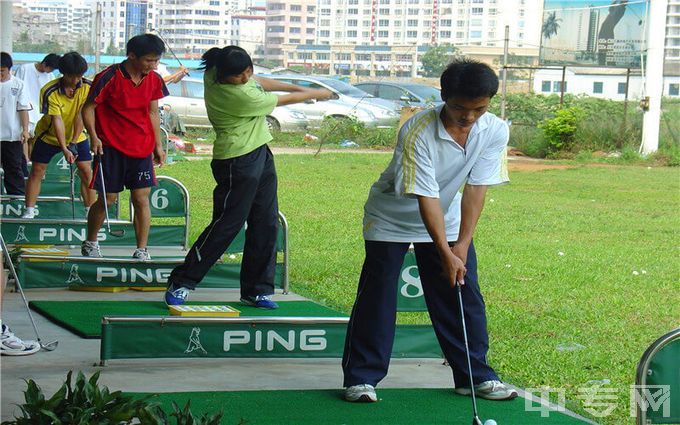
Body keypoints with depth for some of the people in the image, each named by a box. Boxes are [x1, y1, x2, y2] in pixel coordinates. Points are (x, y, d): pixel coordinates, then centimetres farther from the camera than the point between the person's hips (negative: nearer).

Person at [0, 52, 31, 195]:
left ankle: (19, 196, 12)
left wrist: (25, 130, -8)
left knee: (14, 167, 6)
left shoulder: (18, 84, 0)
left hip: (13, 135, -1)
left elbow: (23, 108, -1)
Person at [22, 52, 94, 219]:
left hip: (76, 136, 2)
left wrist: (73, 142, -24)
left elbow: (80, 115, -20)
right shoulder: (49, 92, -27)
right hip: (49, 136, -2)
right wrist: (64, 149, -35)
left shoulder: (87, 87, -19)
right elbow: (57, 120, -30)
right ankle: (29, 211, 4)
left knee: (86, 171, -7)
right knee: (37, 171, -3)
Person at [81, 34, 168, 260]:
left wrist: (158, 145, 14)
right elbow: (89, 108, -5)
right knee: (107, 198, 3)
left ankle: (142, 250, 3)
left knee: (142, 199, -2)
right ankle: (90, 244, 23)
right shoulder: (109, 78, -13)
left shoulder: (154, 80, 3)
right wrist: (94, 136, -16)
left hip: (142, 148, 4)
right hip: (111, 148, -4)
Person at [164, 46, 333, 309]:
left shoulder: (214, 72, -2)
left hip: (260, 154, 10)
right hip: (237, 162, -10)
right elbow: (286, 100, -12)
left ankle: (256, 290, 14)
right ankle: (181, 283, 2)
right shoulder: (240, 97, -26)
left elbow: (258, 82, 16)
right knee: (227, 224, -7)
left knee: (266, 223, 8)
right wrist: (315, 94, 4)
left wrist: (297, 87, 8)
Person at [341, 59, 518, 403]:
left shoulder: (495, 132, -18)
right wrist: (446, 254, -33)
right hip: (391, 219, -4)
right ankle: (362, 377, 4)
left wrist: (462, 244, -23)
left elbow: (476, 189, -17)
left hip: (448, 220, 4)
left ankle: (475, 375, 13)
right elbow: (426, 197, -32)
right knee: (377, 297, -5)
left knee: (465, 295, 2)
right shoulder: (417, 133, -32)